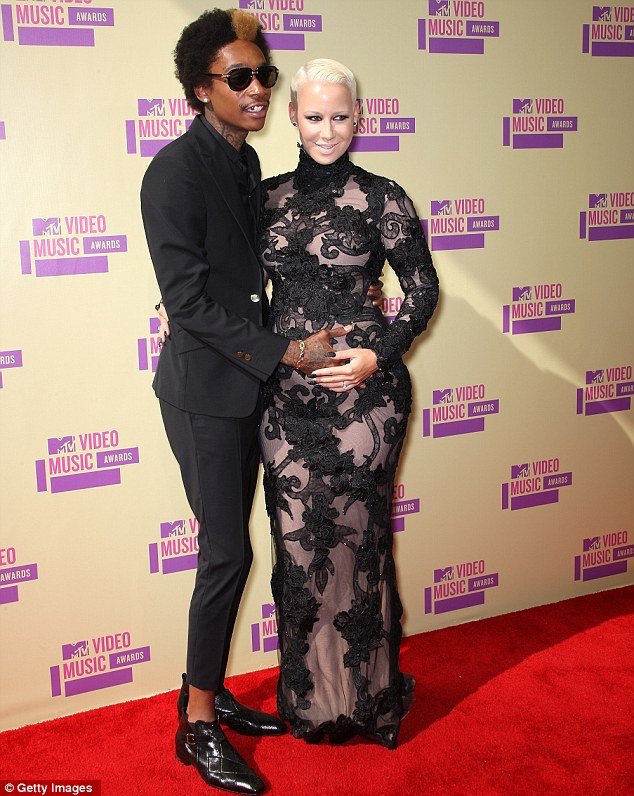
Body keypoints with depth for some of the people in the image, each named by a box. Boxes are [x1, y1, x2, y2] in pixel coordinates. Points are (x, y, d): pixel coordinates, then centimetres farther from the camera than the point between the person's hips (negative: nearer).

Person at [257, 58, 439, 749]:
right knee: (296, 542, 9)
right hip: (284, 393, 4)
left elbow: (423, 288, -1)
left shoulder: (382, 198, -3)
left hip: (360, 391, -4)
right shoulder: (268, 196, 9)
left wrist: (379, 355, -12)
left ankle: (366, 697, 26)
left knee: (355, 538, 4)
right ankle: (309, 696, 30)